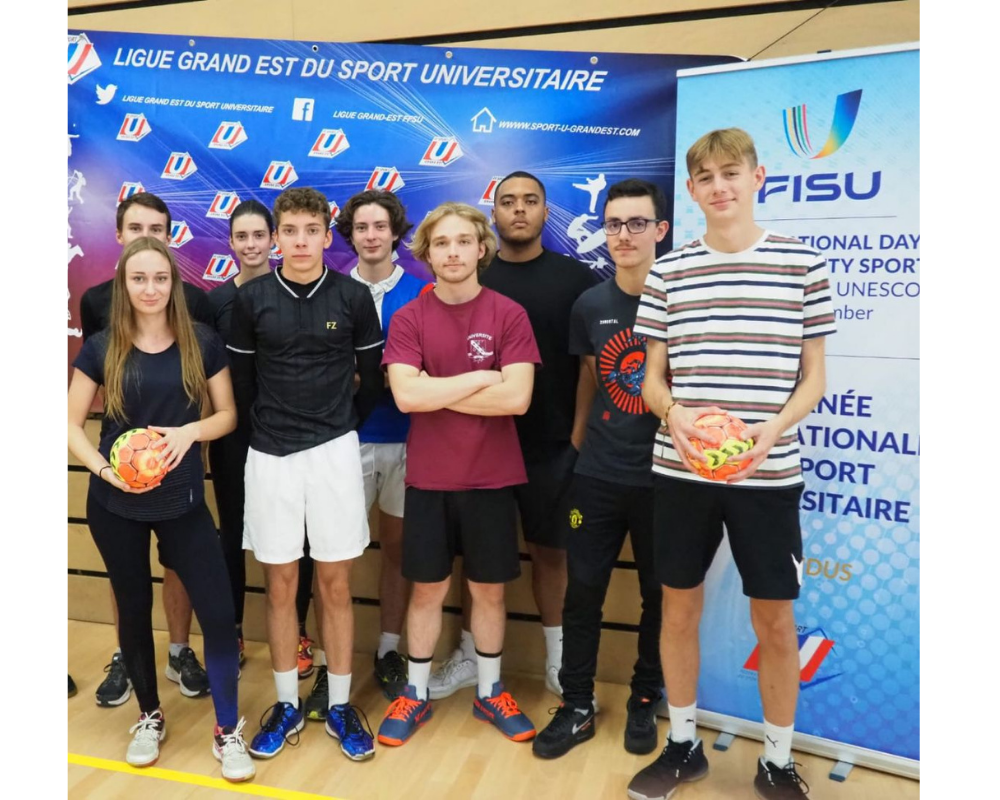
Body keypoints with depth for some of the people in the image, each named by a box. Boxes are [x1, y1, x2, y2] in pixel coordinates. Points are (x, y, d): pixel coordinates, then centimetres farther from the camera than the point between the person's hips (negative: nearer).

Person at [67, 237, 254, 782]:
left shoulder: (202, 344, -3)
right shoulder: (101, 348, -2)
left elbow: (227, 415, 2)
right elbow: (72, 424, 1)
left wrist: (190, 431, -18)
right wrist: (103, 467, -17)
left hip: (183, 501, 0)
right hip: (115, 504, 1)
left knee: (218, 613, -4)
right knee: (134, 609, 15)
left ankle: (227, 731, 14)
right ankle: (149, 717, 37)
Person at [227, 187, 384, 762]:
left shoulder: (353, 297, -3)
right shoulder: (252, 298, -1)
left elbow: (373, 377, 6)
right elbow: (243, 380, 8)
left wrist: (347, 424, 8)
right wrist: (268, 426, 10)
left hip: (334, 450, -1)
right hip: (270, 454, 1)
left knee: (335, 584, 6)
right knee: (281, 585, 10)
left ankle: (340, 705, 22)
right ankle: (287, 705, 26)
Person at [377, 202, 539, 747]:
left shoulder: (509, 315, -4)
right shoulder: (408, 318, -2)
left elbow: (517, 398, -15)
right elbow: (405, 396, -15)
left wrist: (437, 391, -13)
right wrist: (482, 377, -13)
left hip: (491, 477, 0)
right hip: (428, 477, 0)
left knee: (489, 588, 12)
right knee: (427, 588, 12)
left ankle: (490, 692, 32)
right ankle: (415, 694, 30)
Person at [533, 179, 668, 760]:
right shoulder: (591, 305, 1)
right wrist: (578, 444, 10)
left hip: (665, 475, -2)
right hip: (597, 475, 2)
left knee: (660, 594, 12)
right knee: (584, 591, 7)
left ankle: (645, 701, 33)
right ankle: (578, 707, 25)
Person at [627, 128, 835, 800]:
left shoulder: (802, 264, 0)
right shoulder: (668, 272, 3)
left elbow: (814, 376, 3)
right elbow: (653, 378, 6)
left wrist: (774, 428, -16)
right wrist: (674, 413, -16)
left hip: (768, 473, -1)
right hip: (680, 470, 2)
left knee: (775, 619, 8)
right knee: (679, 606, 11)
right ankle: (683, 744, 33)